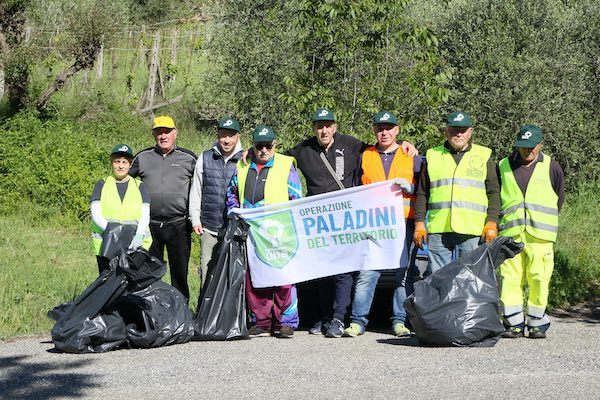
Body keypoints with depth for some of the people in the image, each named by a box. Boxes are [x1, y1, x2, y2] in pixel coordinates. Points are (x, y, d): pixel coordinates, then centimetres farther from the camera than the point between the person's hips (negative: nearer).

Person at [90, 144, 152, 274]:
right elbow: (95, 214, 1)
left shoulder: (139, 186, 13)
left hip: (135, 248, 0)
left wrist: (139, 235, -18)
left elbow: (145, 216, 3)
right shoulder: (101, 185, 12)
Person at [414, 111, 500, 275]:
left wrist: (491, 223, -2)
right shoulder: (433, 156, 14)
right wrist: (419, 223, 7)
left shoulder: (483, 156, 11)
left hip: (472, 231, -1)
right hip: (438, 230, 1)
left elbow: (494, 192, 9)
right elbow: (422, 193, 16)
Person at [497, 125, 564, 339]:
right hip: (510, 233, 1)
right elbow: (494, 198, 19)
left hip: (540, 235, -1)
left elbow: (558, 200, 16)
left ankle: (537, 324, 6)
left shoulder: (552, 167, 8)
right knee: (510, 278, -4)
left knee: (538, 279, -5)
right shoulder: (503, 167, 11)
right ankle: (514, 325, 2)